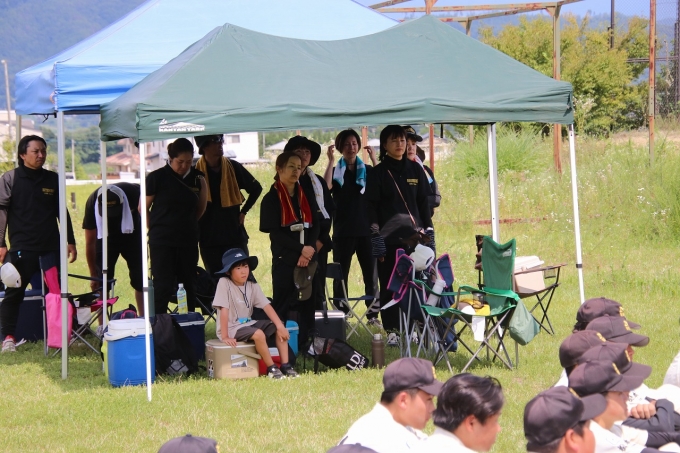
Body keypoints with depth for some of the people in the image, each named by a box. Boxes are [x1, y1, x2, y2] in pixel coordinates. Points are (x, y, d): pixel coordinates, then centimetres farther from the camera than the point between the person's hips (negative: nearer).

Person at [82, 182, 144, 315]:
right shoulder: (92, 203, -32)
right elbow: (90, 243, -23)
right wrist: (93, 275, -19)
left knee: (140, 279, -3)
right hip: (106, 238, -1)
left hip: (132, 235, 1)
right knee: (101, 283, -10)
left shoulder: (133, 192, -33)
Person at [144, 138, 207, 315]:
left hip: (188, 240, 4)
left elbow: (201, 208, 16)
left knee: (188, 285, 8)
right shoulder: (157, 177, -7)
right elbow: (144, 208, 1)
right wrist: (156, 228, 3)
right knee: (163, 286, -6)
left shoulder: (196, 177, 3)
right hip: (162, 241, -4)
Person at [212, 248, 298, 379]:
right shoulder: (224, 283, -15)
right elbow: (224, 310, -20)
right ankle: (271, 368, -16)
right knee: (258, 334, -30)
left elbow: (266, 306, -4)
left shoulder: (253, 287, 3)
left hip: (248, 323, 7)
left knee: (278, 329, -5)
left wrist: (280, 326, -15)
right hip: (231, 328, -7)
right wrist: (225, 337, -23)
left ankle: (285, 365, -4)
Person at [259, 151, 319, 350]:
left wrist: (309, 250, -9)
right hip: (284, 259, -4)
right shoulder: (271, 199, -1)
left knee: (307, 303, 2)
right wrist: (301, 249, -15)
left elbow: (315, 226, 7)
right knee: (282, 305, -4)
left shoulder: (307, 196, 13)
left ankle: (305, 345, 9)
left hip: (308, 258, 4)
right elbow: (275, 233, -8)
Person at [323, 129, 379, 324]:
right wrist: (331, 160, -17)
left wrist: (374, 160, -18)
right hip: (343, 230, -1)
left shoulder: (367, 170, 9)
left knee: (371, 273, -1)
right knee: (340, 274, 1)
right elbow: (326, 187, -16)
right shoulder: (336, 171, 6)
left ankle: (373, 313, 4)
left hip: (366, 229, 1)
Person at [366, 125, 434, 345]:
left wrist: (428, 234, 8)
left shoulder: (415, 170, 11)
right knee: (389, 285, -1)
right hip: (389, 236, -3)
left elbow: (423, 204, 14)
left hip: (414, 236, 3)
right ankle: (391, 331, 4)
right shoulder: (379, 173, 1)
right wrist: (376, 240, -9)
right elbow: (372, 208, -2)